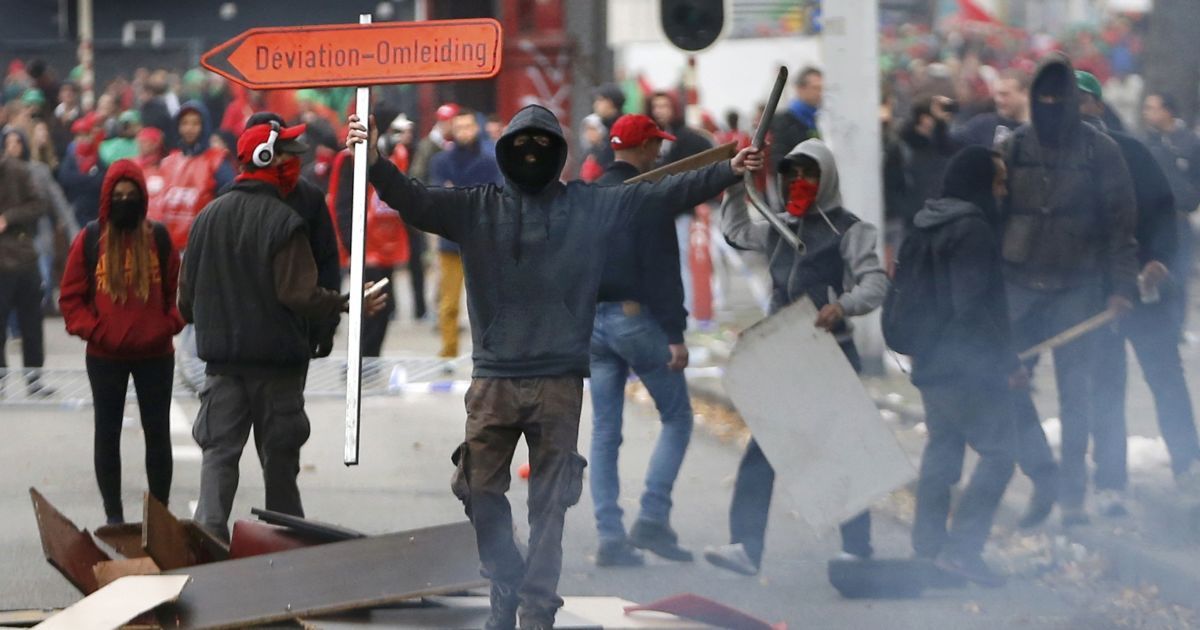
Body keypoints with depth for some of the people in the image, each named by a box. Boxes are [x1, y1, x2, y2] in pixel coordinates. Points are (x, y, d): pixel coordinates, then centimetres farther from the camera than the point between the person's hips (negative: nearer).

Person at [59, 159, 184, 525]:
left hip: (156, 354, 1)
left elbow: (178, 289, 7)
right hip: (105, 357, -1)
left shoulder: (159, 238, 1)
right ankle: (113, 515, 14)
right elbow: (71, 297, 0)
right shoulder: (89, 241, -2)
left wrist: (169, 326, -8)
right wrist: (92, 330, -12)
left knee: (157, 433, 8)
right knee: (107, 435, 6)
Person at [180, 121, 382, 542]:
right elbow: (300, 295, -20)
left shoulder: (208, 218, 5)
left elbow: (187, 296, 9)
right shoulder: (283, 222, -14)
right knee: (279, 457, 7)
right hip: (276, 358, -4)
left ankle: (209, 533, -13)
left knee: (219, 449, 2)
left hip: (221, 357, 4)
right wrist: (347, 302, -8)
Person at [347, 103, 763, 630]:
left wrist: (728, 171, 0)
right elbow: (415, 201, -5)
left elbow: (661, 194, 6)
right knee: (482, 492, 2)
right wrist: (375, 164, -22)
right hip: (493, 379, 1)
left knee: (549, 502, 2)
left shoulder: (591, 206, 6)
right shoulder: (476, 207, 6)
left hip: (559, 381, -1)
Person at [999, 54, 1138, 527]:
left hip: (1077, 288, -2)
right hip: (1019, 288, 2)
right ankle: (1042, 476, 10)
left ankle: (1072, 494, 10)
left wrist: (1121, 286, -6)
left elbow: (1120, 221, 0)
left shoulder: (1099, 151, -1)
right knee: (1005, 384, -5)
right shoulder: (1012, 149, 3)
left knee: (1075, 392, 1)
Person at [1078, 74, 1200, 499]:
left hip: (1144, 284, 0)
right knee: (1105, 389, 4)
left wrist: (1160, 258, -18)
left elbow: (1162, 207, -3)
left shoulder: (1129, 152, -1)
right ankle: (1110, 483, 11)